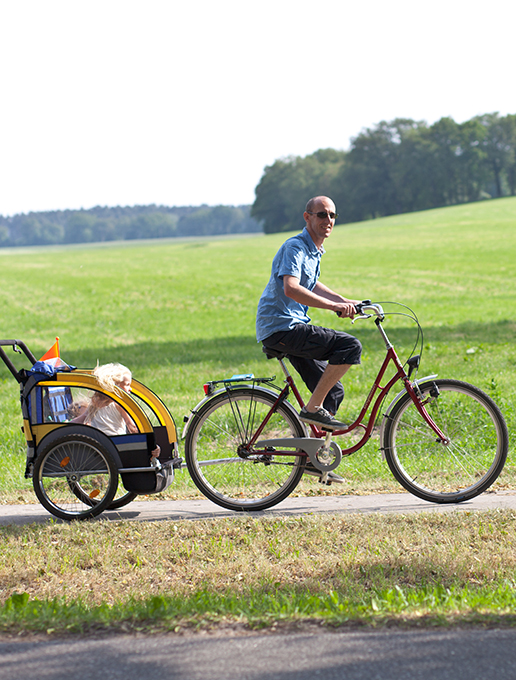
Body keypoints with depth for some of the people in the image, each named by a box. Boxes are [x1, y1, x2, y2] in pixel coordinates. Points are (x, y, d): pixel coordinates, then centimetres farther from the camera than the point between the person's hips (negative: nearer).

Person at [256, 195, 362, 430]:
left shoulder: (314, 250, 16)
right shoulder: (295, 247, -14)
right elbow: (291, 289, -30)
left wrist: (345, 301, 20)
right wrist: (334, 306, -31)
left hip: (292, 327, 10)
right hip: (281, 328, -10)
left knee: (333, 392, 10)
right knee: (350, 346, -22)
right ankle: (313, 408, -17)